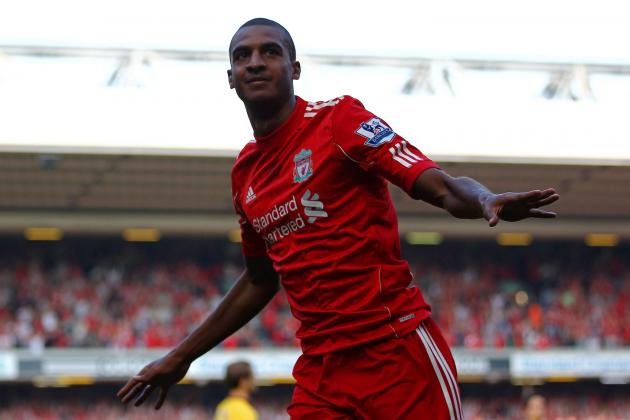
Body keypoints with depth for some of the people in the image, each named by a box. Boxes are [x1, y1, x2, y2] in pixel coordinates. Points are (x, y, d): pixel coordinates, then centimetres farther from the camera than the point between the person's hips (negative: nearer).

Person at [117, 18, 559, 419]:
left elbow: (442, 187, -14)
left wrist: (487, 200, -36)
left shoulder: (338, 118, -4)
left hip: (397, 351, -5)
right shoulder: (244, 173, 14)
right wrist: (180, 357, 30)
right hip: (319, 369, 6)